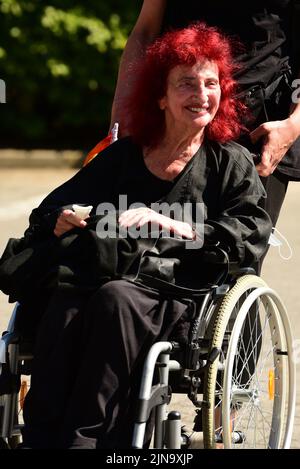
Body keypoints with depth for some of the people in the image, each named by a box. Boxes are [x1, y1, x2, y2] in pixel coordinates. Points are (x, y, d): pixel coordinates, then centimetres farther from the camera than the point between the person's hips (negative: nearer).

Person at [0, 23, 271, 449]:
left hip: (174, 297, -3)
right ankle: (42, 437, -39)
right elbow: (49, 211, 26)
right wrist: (62, 220, 0)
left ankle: (84, 437, -39)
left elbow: (249, 239, 0)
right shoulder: (122, 156, 23)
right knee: (64, 308, -34)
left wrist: (167, 223, -11)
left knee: (116, 299, -37)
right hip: (96, 274, 3)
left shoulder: (231, 164, 16)